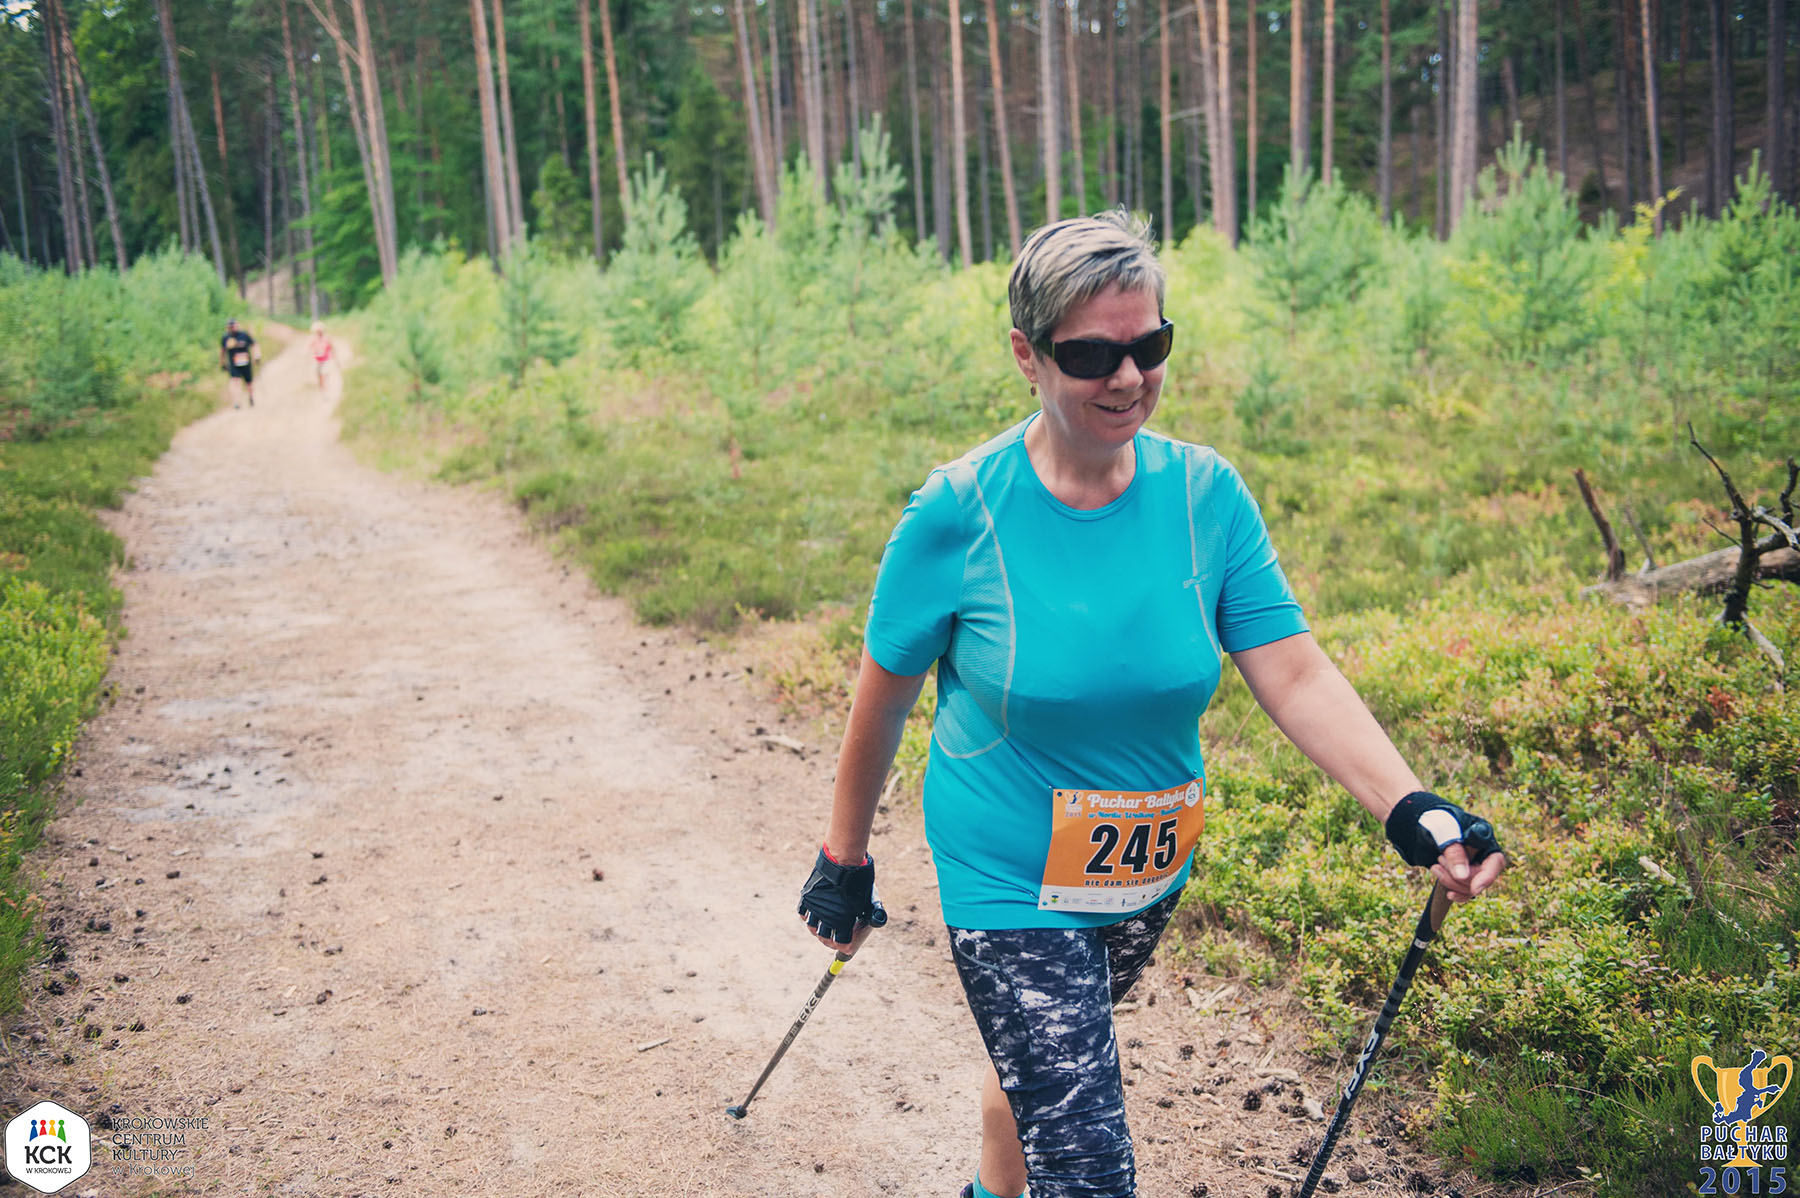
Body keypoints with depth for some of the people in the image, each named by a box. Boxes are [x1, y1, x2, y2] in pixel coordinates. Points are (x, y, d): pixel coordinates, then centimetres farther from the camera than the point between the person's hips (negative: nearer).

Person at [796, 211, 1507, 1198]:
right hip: (1010, 889, -4)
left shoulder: (1204, 494, -10)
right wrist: (844, 859, 1)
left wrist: (1411, 811, -27)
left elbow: (1295, 675, -13)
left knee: (1044, 1070, 27)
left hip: (1149, 876, 4)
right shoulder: (958, 513, -18)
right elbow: (883, 699, -7)